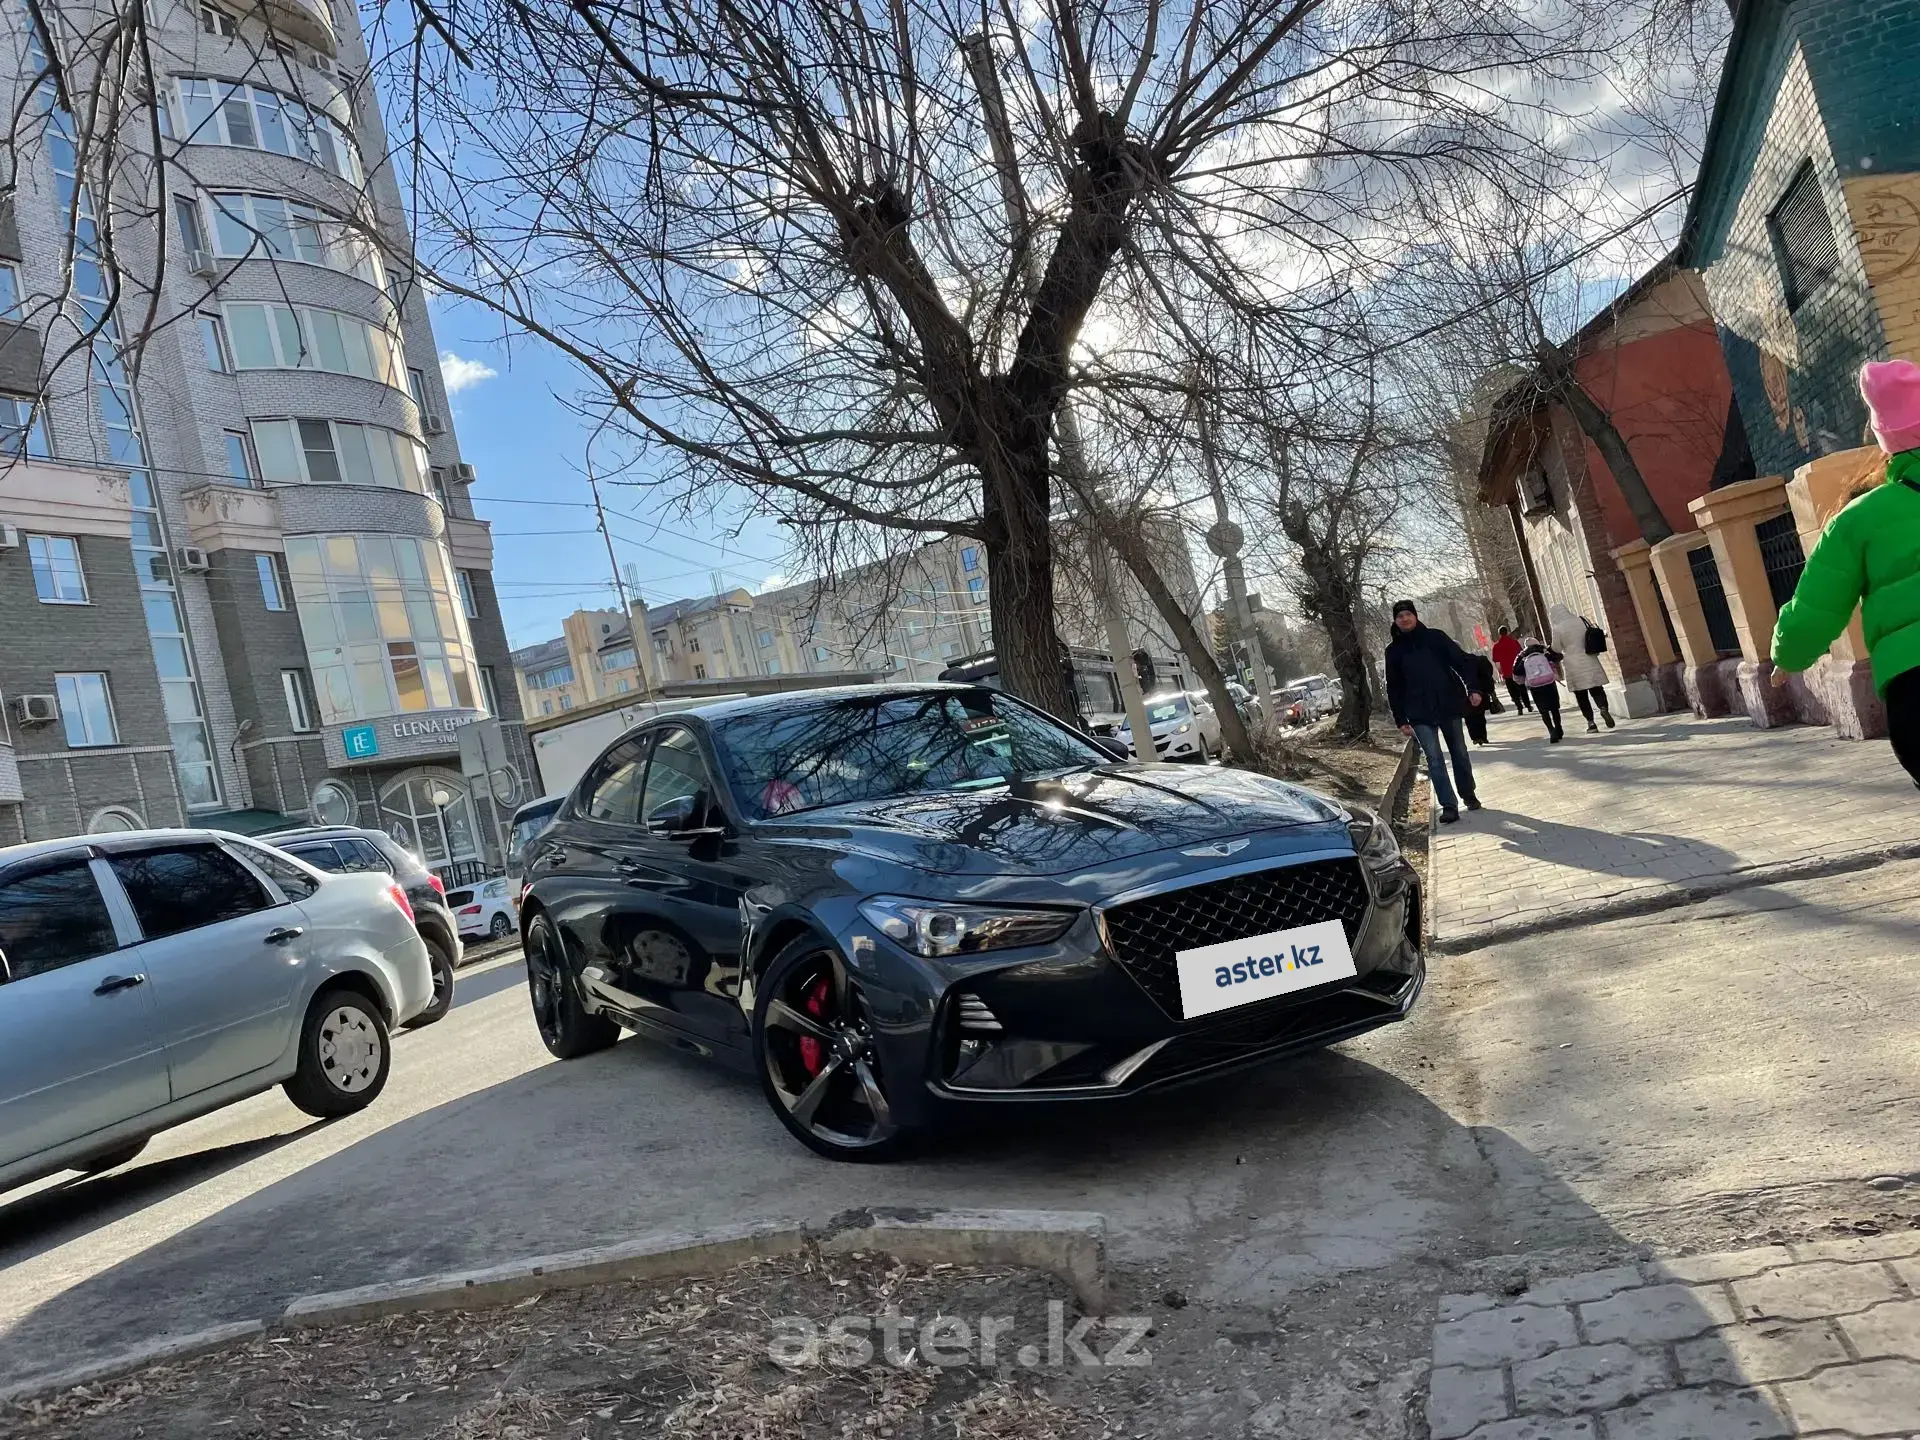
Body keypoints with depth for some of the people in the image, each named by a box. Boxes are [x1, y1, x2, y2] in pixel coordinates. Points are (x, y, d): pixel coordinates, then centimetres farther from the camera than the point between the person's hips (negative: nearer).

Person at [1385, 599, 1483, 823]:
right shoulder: (1394, 650, 4)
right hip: (1420, 713, 0)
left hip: (1449, 705, 0)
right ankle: (1449, 806, -8)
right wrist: (1401, 720, 1)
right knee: (1434, 758, -8)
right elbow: (1394, 688, 6)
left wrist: (1472, 688, -15)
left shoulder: (1435, 637, 2)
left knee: (1460, 753, 12)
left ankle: (1468, 794, 30)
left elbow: (1462, 661, -1)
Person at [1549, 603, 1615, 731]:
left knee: (1581, 696, 6)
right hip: (1590, 662, 3)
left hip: (1574, 665, -3)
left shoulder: (1558, 629, -11)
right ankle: (1603, 707, -16)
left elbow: (1556, 650, -1)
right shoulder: (1582, 620, 2)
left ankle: (1591, 722, 5)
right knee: (1596, 689, 11)